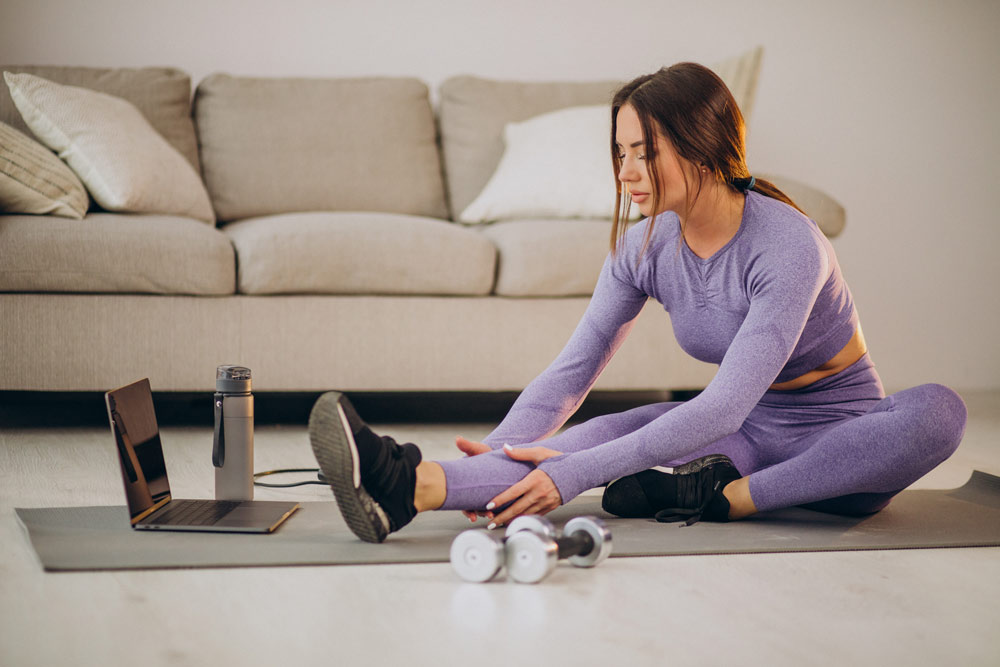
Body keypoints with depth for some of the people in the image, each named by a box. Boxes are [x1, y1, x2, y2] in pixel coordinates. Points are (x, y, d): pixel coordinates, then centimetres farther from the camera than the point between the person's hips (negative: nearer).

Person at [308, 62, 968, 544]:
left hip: (843, 436, -4)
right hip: (750, 430, 4)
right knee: (615, 428, -24)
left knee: (939, 411, -35)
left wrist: (576, 474, -41)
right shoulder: (645, 246, -6)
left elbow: (723, 407, -35)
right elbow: (573, 368, -7)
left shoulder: (788, 246, -27)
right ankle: (412, 484, -47)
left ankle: (717, 498, -32)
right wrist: (502, 450, -26)